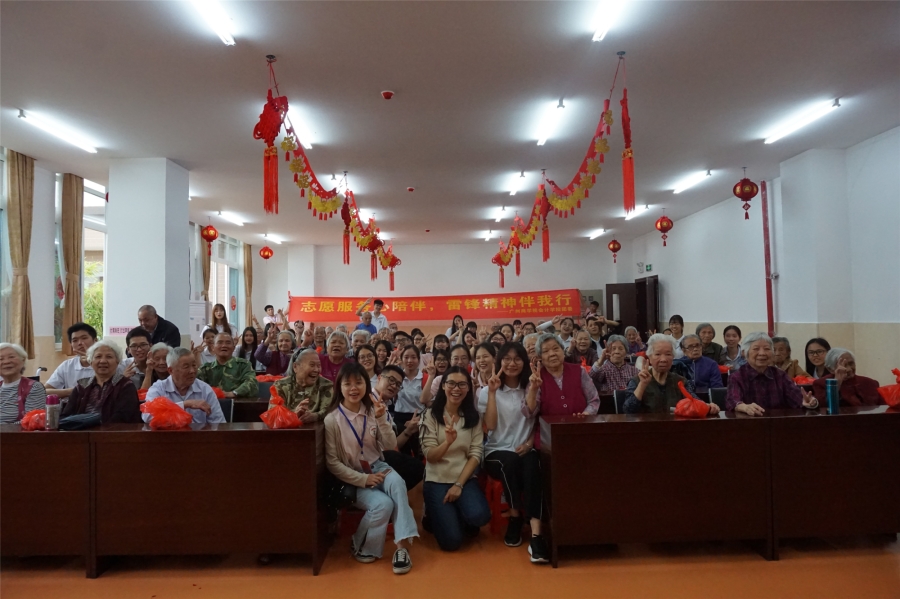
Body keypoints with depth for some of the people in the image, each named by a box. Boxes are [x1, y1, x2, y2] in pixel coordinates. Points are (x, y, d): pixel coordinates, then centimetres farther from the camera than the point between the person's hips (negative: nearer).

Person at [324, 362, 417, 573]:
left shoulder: (372, 411, 1)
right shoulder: (332, 419, -12)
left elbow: (390, 446, -4)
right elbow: (332, 463, -11)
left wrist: (382, 419, -19)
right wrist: (363, 479, -18)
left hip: (378, 467, 3)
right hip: (352, 478, -3)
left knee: (397, 482, -30)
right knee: (383, 504, -28)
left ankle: (403, 545, -26)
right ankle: (361, 545, 0)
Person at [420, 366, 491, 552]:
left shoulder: (473, 416, 4)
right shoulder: (431, 414, -4)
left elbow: (476, 455, -2)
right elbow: (429, 456, -10)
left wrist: (459, 484, -15)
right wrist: (447, 442, -31)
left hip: (466, 478, 2)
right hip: (437, 480, -2)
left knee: (479, 516, -29)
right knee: (451, 540, -16)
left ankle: (463, 521, 8)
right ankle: (436, 515, 17)